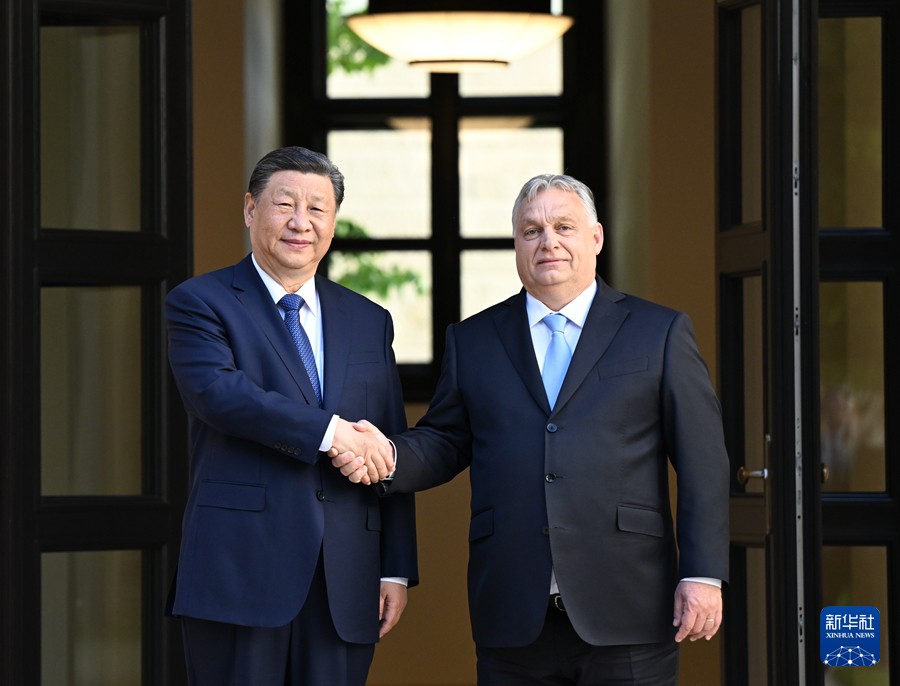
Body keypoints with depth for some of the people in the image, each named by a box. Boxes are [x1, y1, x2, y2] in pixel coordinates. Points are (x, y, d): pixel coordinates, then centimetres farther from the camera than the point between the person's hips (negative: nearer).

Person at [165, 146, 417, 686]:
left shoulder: (370, 322, 17)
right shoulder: (201, 303, 4)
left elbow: (391, 455, 14)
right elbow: (216, 389, -16)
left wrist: (397, 570, 8)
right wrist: (330, 431, -20)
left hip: (346, 582, 4)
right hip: (240, 574, -4)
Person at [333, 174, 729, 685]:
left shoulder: (659, 332, 7)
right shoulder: (473, 341, 15)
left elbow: (703, 463, 3)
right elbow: (444, 443, 15)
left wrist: (703, 576, -6)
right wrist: (386, 456, -7)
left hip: (625, 614, -2)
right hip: (514, 619, 2)